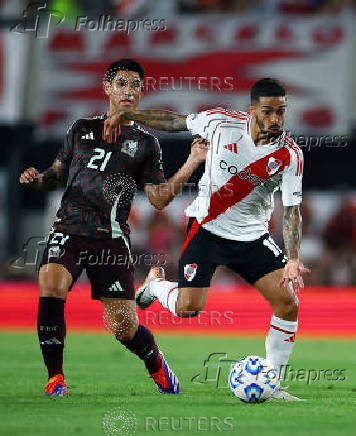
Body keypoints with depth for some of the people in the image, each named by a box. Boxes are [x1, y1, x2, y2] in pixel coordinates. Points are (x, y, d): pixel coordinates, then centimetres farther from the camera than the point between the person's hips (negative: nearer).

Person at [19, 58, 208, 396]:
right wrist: (37, 179, -1)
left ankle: (156, 364, 32)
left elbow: (158, 198, 5)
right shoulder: (82, 129, 15)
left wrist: (191, 164, -6)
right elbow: (58, 174, 21)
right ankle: (55, 380, -17)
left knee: (124, 328, -3)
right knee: (51, 286, -28)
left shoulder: (145, 143, 10)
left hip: (111, 238, -1)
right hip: (69, 229, 1)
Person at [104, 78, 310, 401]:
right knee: (188, 308, -13)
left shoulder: (290, 154, -15)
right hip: (207, 226, -2)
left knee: (288, 303, -12)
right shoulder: (222, 122, -16)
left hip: (253, 237, 2)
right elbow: (175, 121, 1)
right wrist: (126, 115, 5)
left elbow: (291, 210, -13)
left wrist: (293, 259, -25)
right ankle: (156, 284, 24)